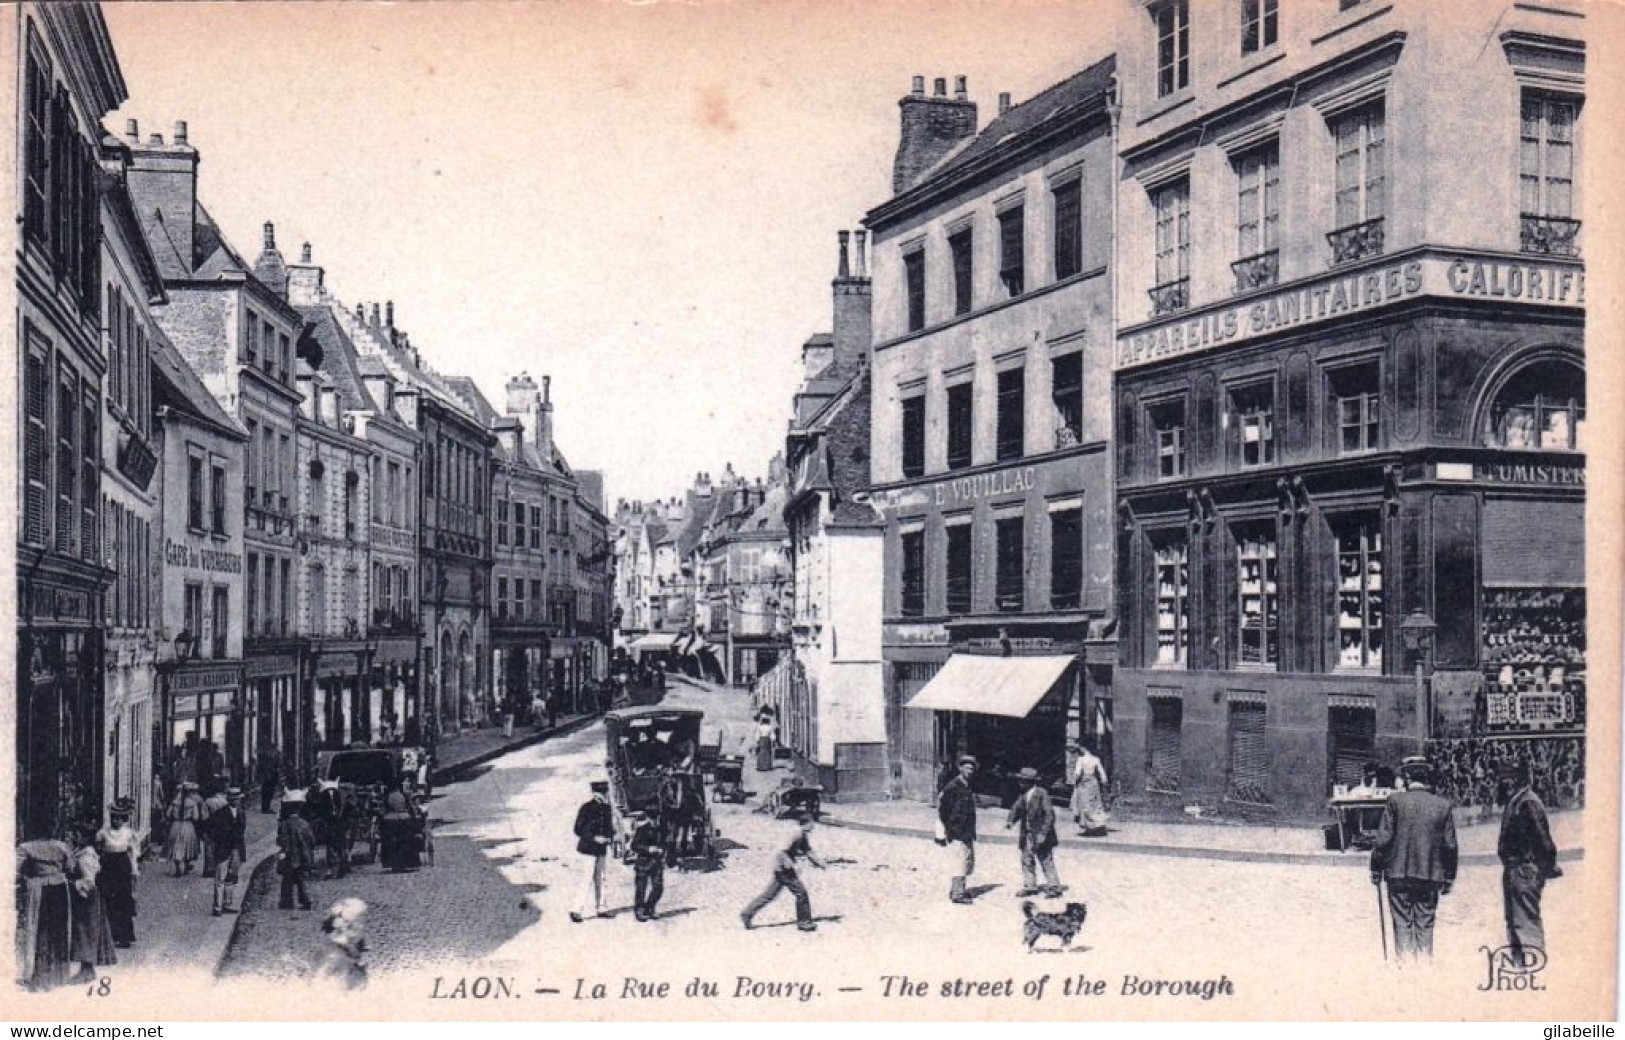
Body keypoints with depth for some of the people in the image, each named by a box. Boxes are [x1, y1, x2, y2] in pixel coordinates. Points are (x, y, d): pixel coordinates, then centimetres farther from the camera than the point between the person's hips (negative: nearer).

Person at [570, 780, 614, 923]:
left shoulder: (605, 808, 7)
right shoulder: (586, 808, -14)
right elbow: (578, 830, -13)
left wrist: (609, 836, -4)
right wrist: (594, 838, -22)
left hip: (601, 848, 7)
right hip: (589, 848, -7)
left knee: (599, 879, 13)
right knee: (588, 879, -10)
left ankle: (598, 908, 22)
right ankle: (577, 910, -5)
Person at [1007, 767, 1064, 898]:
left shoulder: (1041, 794, -16)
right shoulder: (1024, 795, 6)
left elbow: (1050, 814, -17)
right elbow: (1016, 808, 11)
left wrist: (1043, 833, -21)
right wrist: (1010, 820, -10)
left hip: (1040, 834, -7)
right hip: (1027, 835, 7)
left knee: (1046, 861, 1)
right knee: (1026, 860, 11)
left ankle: (1054, 886, 12)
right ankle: (1029, 886, 22)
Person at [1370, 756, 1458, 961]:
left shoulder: (1395, 801, -7)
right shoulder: (1443, 805, 1)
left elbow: (1384, 839, -7)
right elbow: (1450, 846, 4)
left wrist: (1376, 869, 2)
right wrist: (1449, 878, 13)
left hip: (1399, 874, -2)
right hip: (1430, 876, 2)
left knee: (1402, 923, 5)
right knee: (1425, 925, 10)